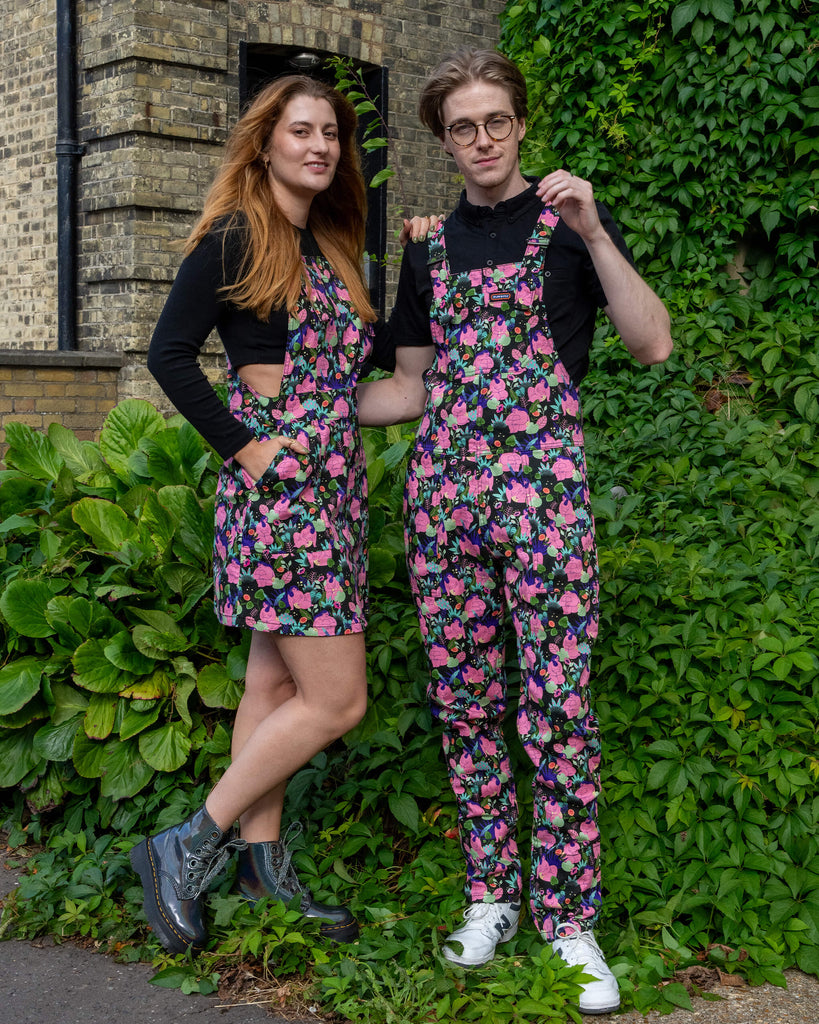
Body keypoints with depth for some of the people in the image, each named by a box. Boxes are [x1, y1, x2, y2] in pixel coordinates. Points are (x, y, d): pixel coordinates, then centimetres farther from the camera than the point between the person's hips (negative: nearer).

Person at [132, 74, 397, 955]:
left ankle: (263, 867, 21)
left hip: (330, 485, 8)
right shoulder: (235, 237, -7)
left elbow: (378, 352, 15)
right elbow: (169, 354, -13)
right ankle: (187, 850, 1)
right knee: (335, 700, -8)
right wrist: (243, 446, -16)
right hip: (279, 484, -8)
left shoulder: (329, 248, 17)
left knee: (278, 682, 12)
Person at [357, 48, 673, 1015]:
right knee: (463, 700, 5)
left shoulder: (568, 221, 5)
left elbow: (652, 344, -6)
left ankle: (568, 918, 2)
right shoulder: (431, 246, 16)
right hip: (441, 483, 4)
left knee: (557, 707, -8)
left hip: (542, 482, -4)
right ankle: (489, 892, 18)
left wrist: (592, 232, -14)